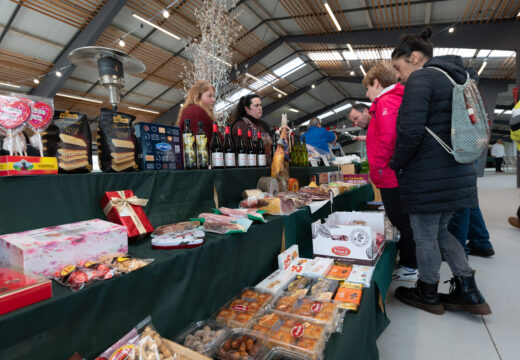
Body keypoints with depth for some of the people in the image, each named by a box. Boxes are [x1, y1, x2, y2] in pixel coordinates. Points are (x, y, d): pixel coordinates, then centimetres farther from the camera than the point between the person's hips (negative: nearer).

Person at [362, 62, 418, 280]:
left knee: (401, 222, 0)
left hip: (390, 176, -10)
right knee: (403, 221, 17)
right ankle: (408, 262, 30)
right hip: (399, 174, 10)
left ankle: (410, 268, 13)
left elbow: (387, 138, -26)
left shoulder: (385, 102, -12)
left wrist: (377, 168, -16)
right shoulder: (398, 99, 19)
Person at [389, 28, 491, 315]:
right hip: (457, 172, 9)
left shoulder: (420, 78, -11)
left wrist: (395, 165, -6)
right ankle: (468, 293, 27)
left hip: (428, 176, -9)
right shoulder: (452, 78, 19)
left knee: (425, 237, 7)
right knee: (440, 231, 21)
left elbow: (410, 131, -22)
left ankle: (428, 295, 25)